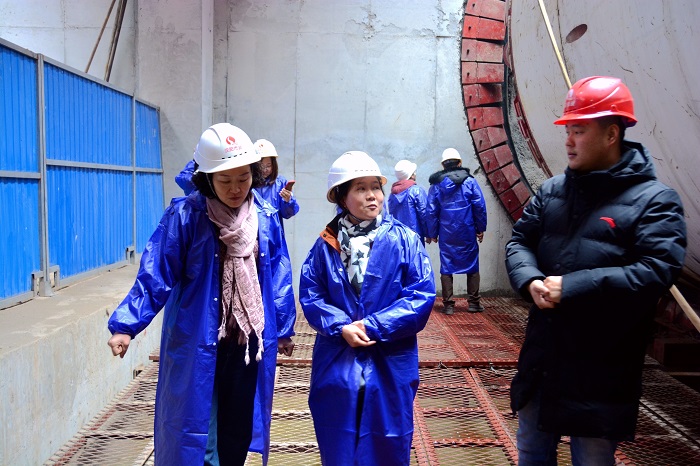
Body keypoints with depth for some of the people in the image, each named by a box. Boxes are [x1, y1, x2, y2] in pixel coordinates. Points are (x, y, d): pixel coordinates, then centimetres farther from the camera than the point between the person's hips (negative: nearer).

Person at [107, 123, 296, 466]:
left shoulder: (265, 218, 0)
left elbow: (277, 278, 7)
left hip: (249, 342, 4)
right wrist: (126, 324, -23)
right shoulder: (184, 216, -12)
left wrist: (283, 328, 13)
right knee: (196, 433, 7)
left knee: (239, 430, 15)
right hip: (197, 344, -3)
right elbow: (155, 276, -14)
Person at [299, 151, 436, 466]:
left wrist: (373, 326, -17)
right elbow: (310, 297, -2)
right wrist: (341, 327, -18)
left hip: (389, 368, -1)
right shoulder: (326, 245, 0)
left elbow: (422, 295, -11)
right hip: (336, 367, 2)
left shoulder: (404, 240, -5)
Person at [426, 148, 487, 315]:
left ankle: (448, 304, 7)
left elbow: (431, 212, 3)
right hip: (467, 232, -1)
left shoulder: (436, 185, 3)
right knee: (472, 266, 9)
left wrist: (432, 234, 9)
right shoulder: (469, 181, -2)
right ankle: (474, 302, 11)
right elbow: (479, 206, -4)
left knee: (446, 267, 6)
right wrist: (481, 229, 5)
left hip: (446, 234, 1)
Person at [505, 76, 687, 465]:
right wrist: (530, 281, -14)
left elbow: (656, 272, -22)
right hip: (540, 360, 6)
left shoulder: (654, 200, -11)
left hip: (601, 372, -5)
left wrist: (571, 287, -23)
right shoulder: (552, 190, 7)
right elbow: (519, 241, 7)